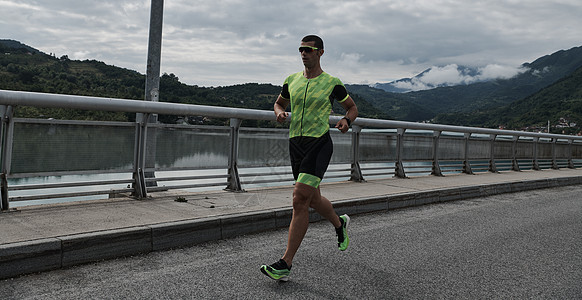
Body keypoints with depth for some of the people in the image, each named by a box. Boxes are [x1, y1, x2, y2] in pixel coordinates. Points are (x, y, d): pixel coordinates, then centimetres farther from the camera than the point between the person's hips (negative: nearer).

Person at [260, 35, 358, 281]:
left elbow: (352, 107, 13)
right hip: (296, 143, 6)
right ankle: (339, 223, 49)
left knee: (300, 200, -14)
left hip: (319, 143, -5)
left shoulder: (332, 83, 0)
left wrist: (346, 121, -10)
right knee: (313, 199, 16)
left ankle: (286, 264, -9)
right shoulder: (292, 80, 10)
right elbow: (279, 103, 25)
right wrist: (279, 113, 1)